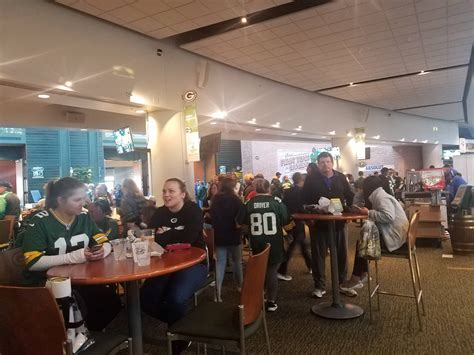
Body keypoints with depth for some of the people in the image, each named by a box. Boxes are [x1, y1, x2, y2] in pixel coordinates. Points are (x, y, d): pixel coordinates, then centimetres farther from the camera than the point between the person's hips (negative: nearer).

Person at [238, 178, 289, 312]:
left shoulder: (249, 203, -7)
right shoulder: (277, 201, -8)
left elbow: (240, 221, 1)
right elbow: (285, 220, -3)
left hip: (256, 245, 1)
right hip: (274, 244, -1)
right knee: (272, 271, 9)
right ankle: (271, 302, 12)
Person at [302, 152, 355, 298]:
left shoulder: (341, 177, 6)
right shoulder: (311, 179, -3)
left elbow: (349, 197, 11)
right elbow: (305, 200, -6)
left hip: (338, 221, 3)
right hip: (318, 222, -3)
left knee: (341, 253, 12)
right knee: (319, 254, 5)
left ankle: (343, 283, 28)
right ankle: (319, 286, 17)